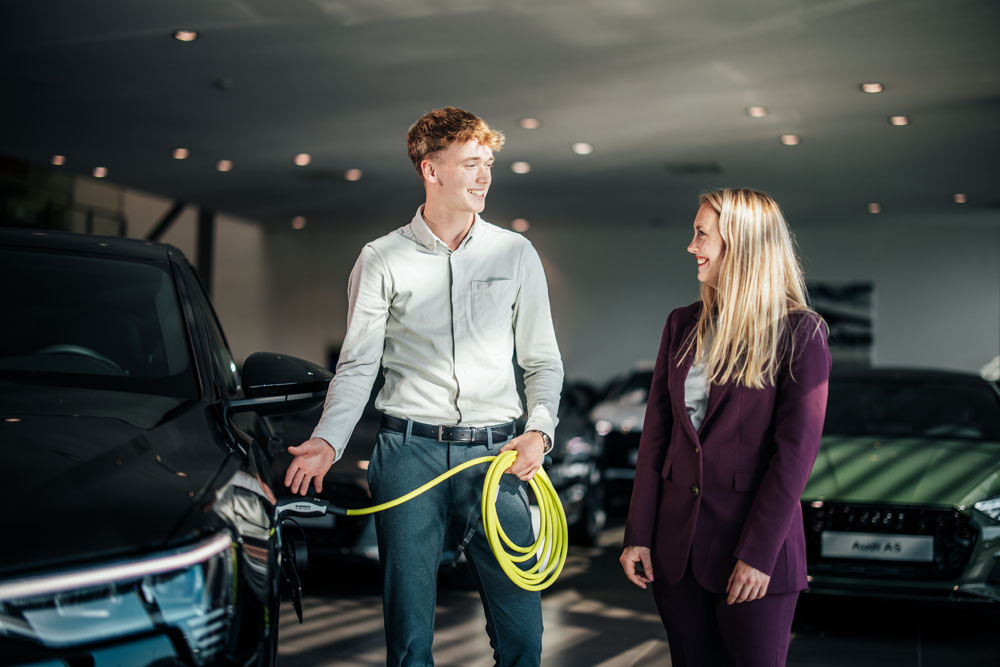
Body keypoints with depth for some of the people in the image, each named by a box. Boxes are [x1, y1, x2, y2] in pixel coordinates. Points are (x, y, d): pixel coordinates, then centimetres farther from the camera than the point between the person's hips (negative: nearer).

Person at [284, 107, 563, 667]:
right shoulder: (383, 260, 5)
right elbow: (357, 365, 4)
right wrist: (328, 440, -11)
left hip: (495, 452, 1)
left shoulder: (516, 254, 9)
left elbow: (543, 361, 12)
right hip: (410, 451, -1)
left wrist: (540, 431, -5)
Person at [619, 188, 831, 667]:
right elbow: (656, 431, 7)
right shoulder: (683, 326, 9)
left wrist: (758, 554, -16)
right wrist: (638, 535, 2)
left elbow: (796, 450, -12)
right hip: (676, 544, 5)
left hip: (756, 541, -5)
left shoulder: (799, 332, -7)